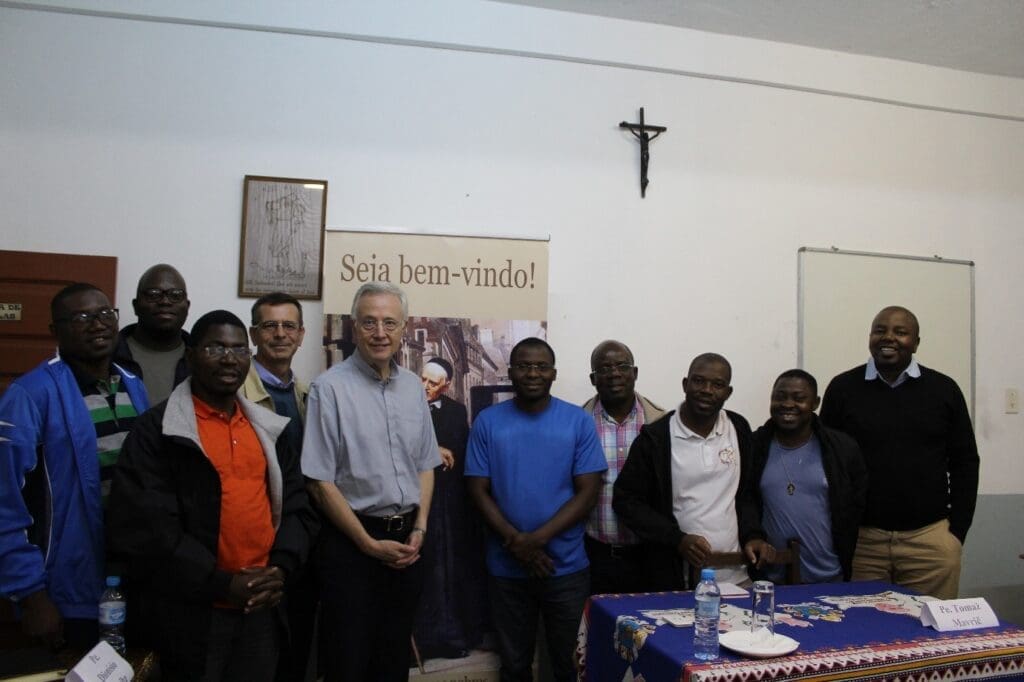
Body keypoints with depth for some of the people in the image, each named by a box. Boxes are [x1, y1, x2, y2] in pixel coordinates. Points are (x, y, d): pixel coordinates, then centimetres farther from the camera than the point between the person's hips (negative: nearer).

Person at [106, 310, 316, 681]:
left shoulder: (267, 428, 9)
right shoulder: (157, 430, -8)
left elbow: (297, 505, 9)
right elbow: (142, 525, -15)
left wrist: (281, 567, -7)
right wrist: (221, 583, -16)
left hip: (261, 607, 5)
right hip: (191, 612, -5)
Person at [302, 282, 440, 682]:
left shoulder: (413, 386, 6)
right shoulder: (331, 388, -12)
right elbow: (320, 482, -12)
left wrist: (419, 530, -1)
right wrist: (371, 545, -11)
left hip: (406, 543, 5)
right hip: (352, 542, -5)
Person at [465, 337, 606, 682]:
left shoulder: (579, 421, -5)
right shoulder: (487, 422, -3)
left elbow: (588, 492, -8)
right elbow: (478, 490, -3)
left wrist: (539, 538, -17)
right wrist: (515, 542, -15)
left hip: (567, 567, 0)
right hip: (507, 567, 1)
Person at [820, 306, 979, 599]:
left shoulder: (943, 389, 5)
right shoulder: (842, 388, 2)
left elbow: (965, 462, 9)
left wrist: (958, 530, 3)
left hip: (931, 538, 1)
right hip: (859, 539, 0)